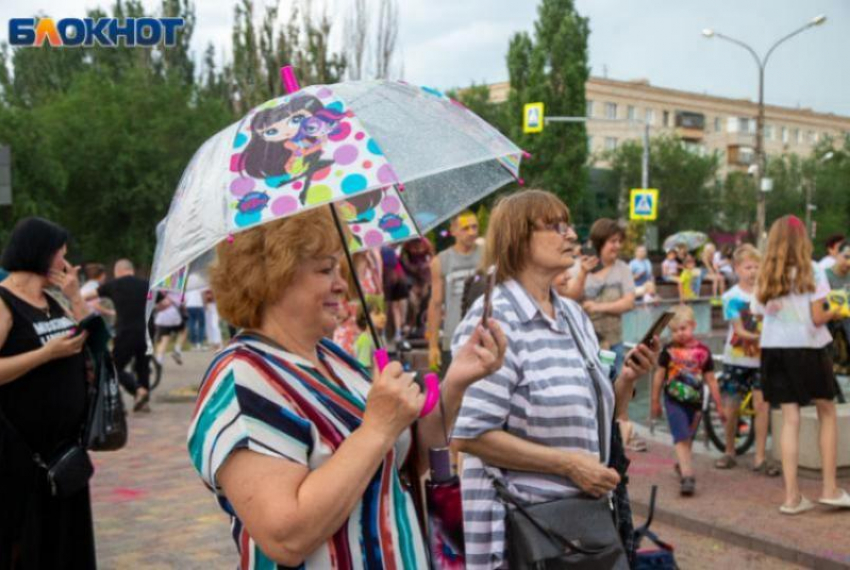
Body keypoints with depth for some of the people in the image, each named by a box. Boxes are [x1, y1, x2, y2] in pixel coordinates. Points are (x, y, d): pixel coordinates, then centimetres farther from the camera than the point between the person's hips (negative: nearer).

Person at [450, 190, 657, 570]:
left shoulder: (574, 315, 9)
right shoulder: (494, 321, -16)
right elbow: (467, 435, -22)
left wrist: (627, 379, -2)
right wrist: (568, 463, -21)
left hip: (583, 514, 8)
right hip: (520, 523, -8)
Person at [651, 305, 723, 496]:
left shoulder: (702, 351, -3)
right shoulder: (669, 350, -5)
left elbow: (710, 380, 4)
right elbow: (659, 375, 5)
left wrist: (719, 406, 6)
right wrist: (655, 401, 9)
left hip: (695, 402, 2)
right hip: (674, 401, -2)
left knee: (688, 439, 16)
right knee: (681, 438, -12)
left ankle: (682, 465, 40)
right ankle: (688, 476, -17)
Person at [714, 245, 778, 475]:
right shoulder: (731, 296, -4)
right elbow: (739, 331, -10)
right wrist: (758, 336, -25)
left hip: (760, 358, 1)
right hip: (736, 358, -1)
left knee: (762, 404, -5)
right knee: (731, 406, 6)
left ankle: (760, 458, 2)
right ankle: (729, 452, 24)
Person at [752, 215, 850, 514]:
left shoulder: (765, 277, 6)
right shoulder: (811, 271, -7)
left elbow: (761, 314, -1)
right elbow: (817, 318, -11)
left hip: (774, 351, 4)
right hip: (808, 347, -3)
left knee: (790, 418, 5)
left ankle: (792, 495, 4)